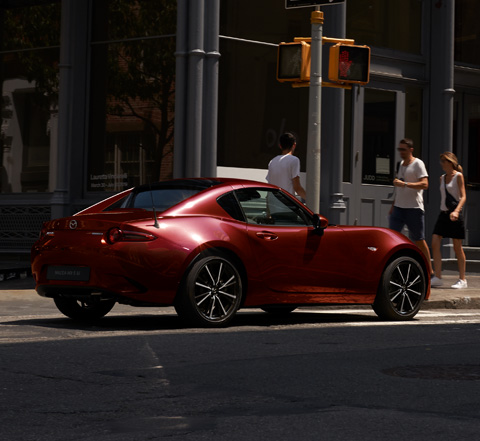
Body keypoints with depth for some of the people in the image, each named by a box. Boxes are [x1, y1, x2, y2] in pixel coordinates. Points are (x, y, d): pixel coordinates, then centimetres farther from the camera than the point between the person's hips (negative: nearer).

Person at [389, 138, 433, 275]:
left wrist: (404, 184, -26)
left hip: (414, 208, -7)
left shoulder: (418, 164, -7)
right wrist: (393, 206, 24)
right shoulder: (401, 164, 17)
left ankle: (430, 271, 11)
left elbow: (424, 184, -19)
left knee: (419, 241, 0)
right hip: (399, 207, 7)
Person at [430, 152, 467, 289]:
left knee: (457, 247, 0)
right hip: (443, 213, 6)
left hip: (454, 214, -6)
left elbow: (463, 197, -13)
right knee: (435, 244, -6)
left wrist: (456, 211, -28)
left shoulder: (458, 176, -5)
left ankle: (462, 279, 9)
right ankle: (437, 278, -4)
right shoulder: (442, 178, 14)